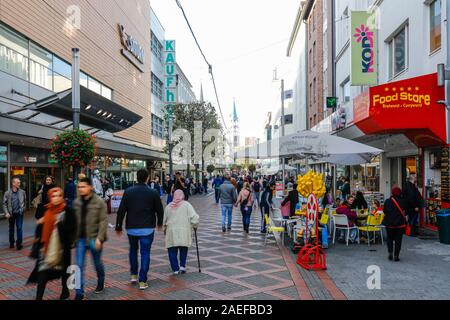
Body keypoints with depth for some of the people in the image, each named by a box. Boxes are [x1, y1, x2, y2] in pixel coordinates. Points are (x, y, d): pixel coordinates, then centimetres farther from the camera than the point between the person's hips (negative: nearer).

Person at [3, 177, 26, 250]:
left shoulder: (22, 192, 0)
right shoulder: (7, 193, -2)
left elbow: (25, 202, 7)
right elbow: (4, 204, -1)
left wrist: (23, 210, 2)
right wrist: (6, 213, -10)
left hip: (19, 213, -1)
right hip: (11, 214, 1)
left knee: (19, 228, -6)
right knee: (11, 229, 14)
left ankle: (19, 243, 0)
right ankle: (11, 243, 28)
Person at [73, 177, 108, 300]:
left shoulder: (99, 202, -12)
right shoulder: (76, 202, 2)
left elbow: (103, 221, -13)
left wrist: (99, 238, -19)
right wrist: (74, 237, 7)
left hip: (94, 238, -3)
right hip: (81, 238, 3)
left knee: (97, 263, 15)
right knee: (79, 265, 0)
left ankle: (101, 284, 40)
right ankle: (79, 292, 11)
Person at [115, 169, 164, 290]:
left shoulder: (128, 192, -3)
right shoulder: (153, 193, -7)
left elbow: (121, 211, -3)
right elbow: (159, 210, 1)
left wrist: (118, 226, 7)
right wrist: (159, 222, 19)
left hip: (131, 228, 2)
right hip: (147, 228, -2)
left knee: (133, 250, 24)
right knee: (145, 253, 4)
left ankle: (133, 275, 30)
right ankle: (142, 281, 4)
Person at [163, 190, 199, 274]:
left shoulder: (169, 206, 9)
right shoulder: (186, 205, -1)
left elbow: (164, 220, 15)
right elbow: (194, 217, -9)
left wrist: (164, 230, 28)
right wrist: (195, 226, 7)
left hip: (171, 233, 1)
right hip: (183, 233, -1)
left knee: (172, 252, 9)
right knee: (183, 250, 17)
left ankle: (175, 269, 6)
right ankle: (182, 266, 11)